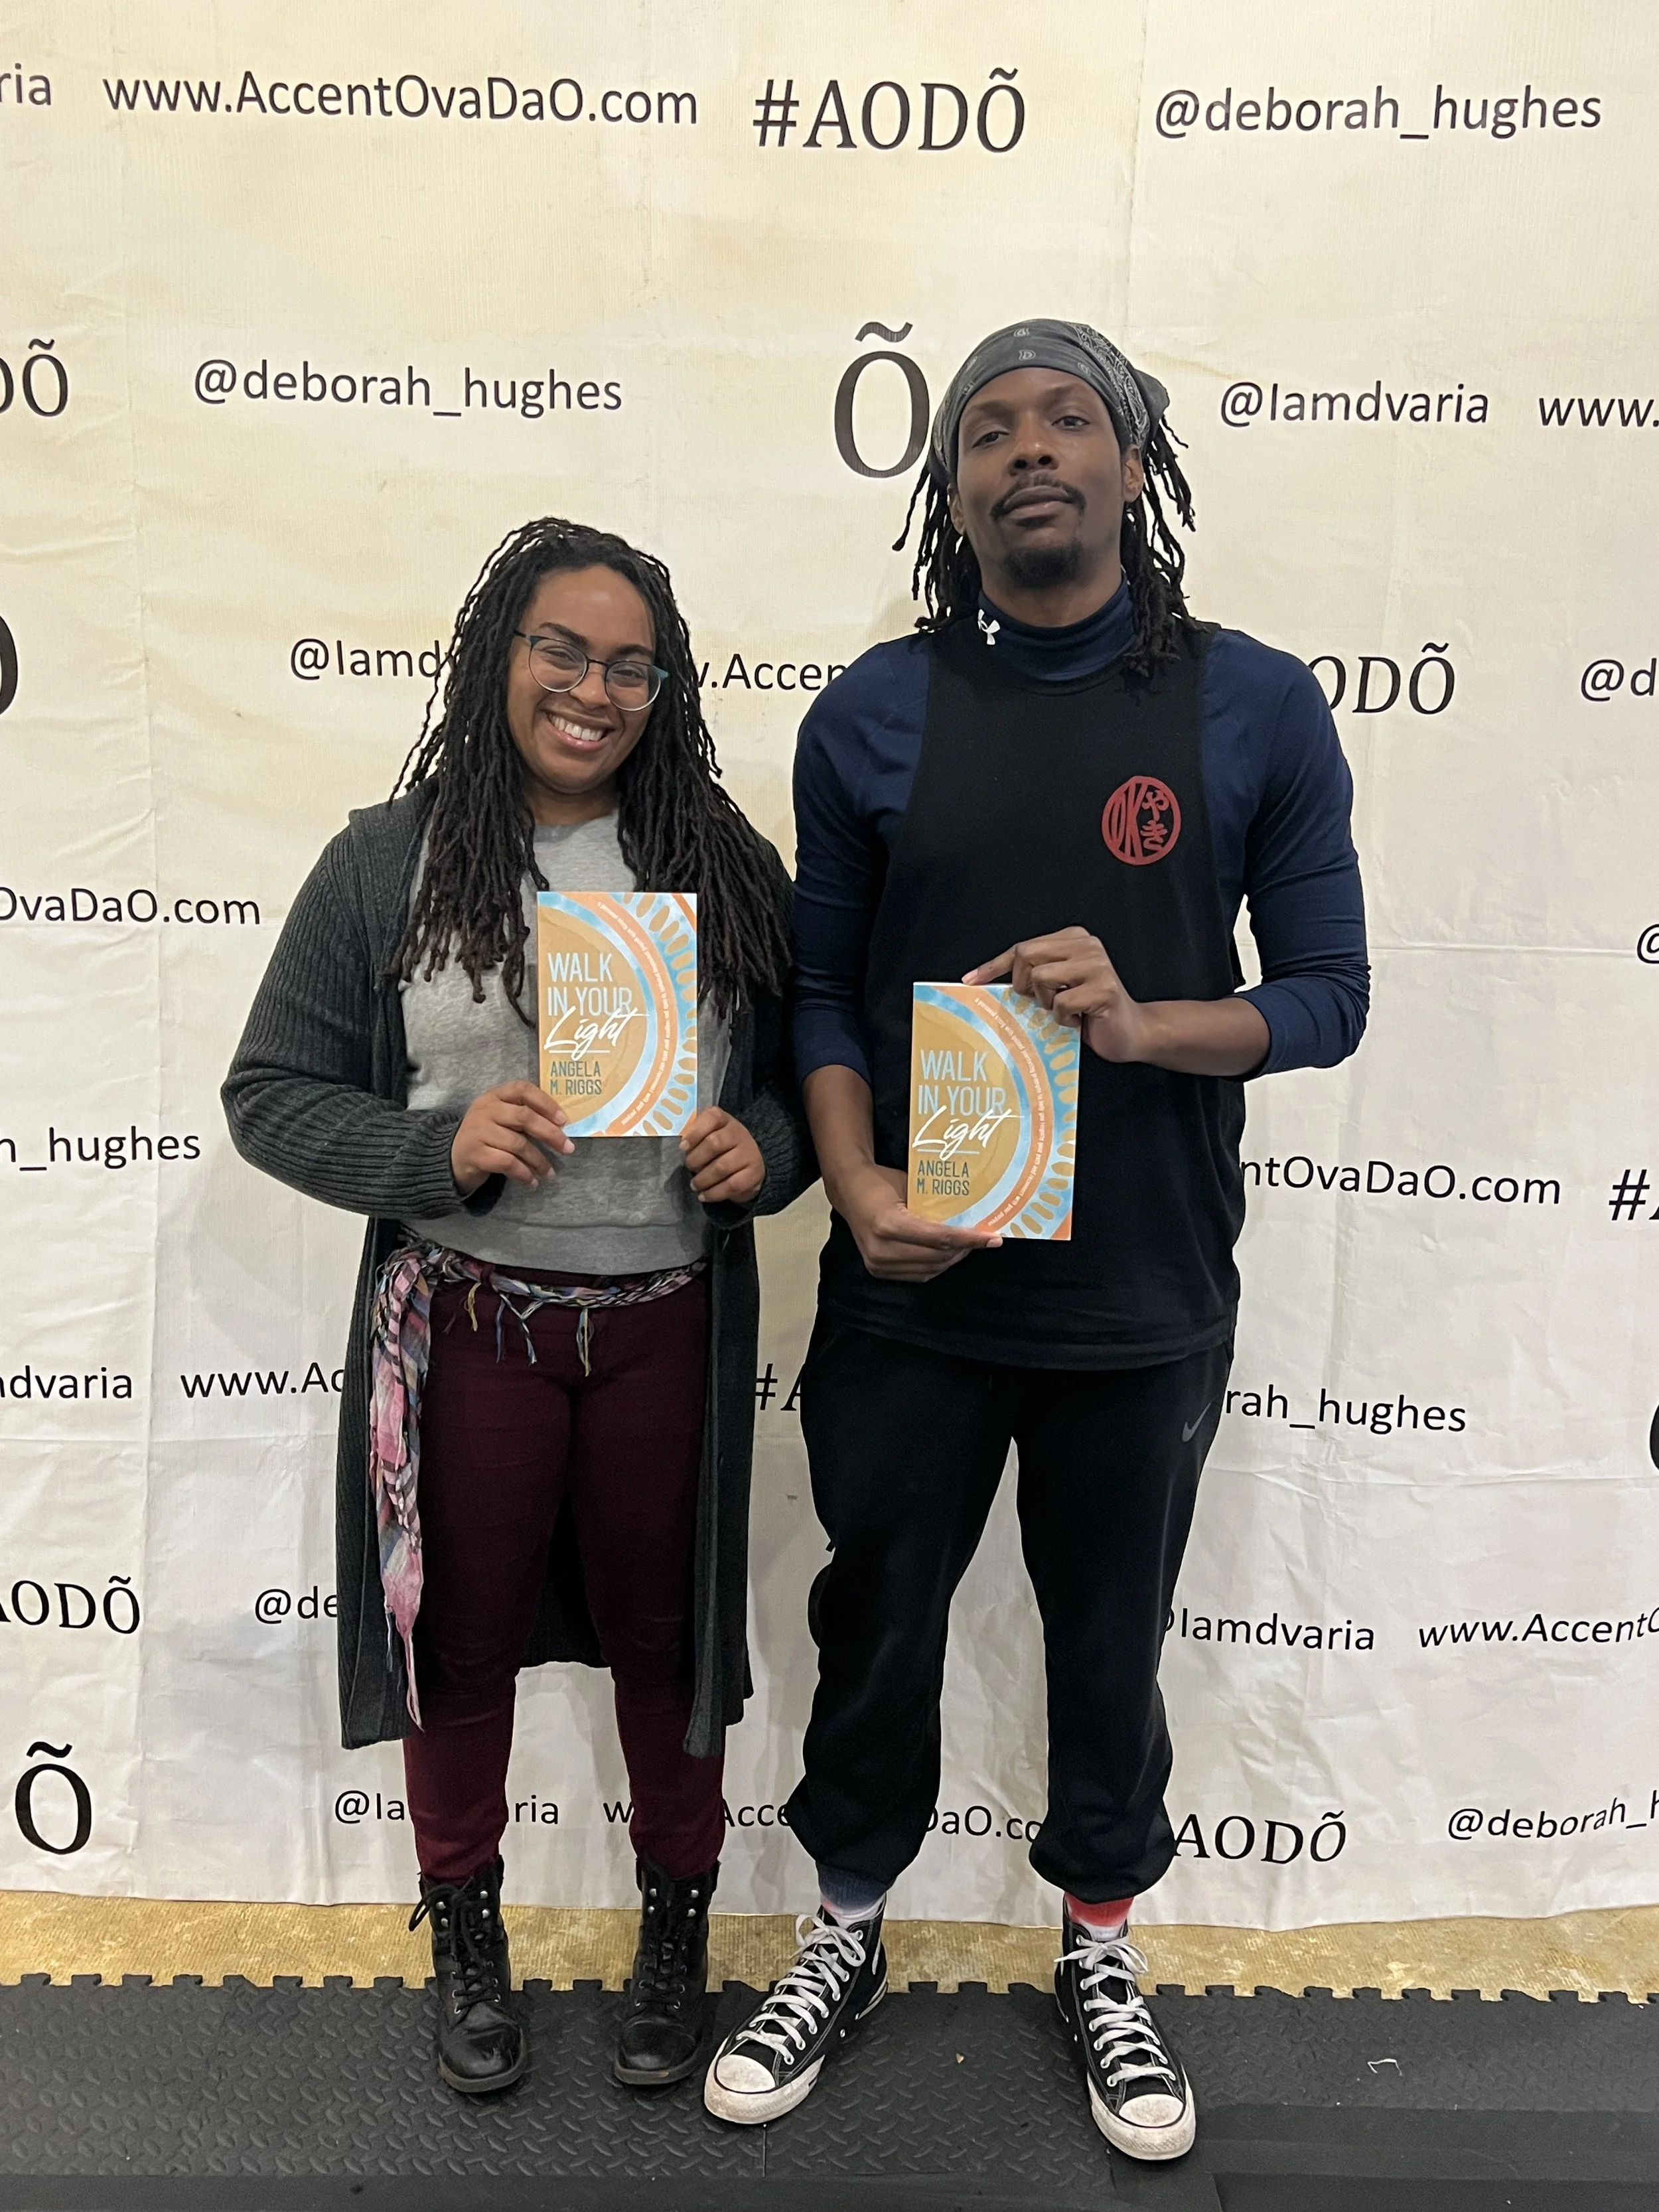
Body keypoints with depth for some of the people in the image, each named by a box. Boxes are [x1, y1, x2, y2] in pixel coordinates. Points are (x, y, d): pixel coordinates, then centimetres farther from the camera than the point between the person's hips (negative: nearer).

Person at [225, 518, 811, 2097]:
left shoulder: (729, 868, 1)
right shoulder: (389, 862, -3)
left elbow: (807, 1079, 8)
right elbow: (271, 1094, -2)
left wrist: (762, 1150, -14)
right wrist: (438, 1149, -18)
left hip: (666, 1325, 1)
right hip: (464, 1326, -1)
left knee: (661, 1632, 16)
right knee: (463, 1636, 16)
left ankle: (675, 1923, 42)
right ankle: (465, 1923, 43)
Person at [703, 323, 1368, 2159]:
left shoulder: (1258, 710, -3)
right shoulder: (872, 716, 0)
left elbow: (1328, 994, -2)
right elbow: (821, 988, 3)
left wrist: (1138, 1025, -21)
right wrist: (857, 1185, -13)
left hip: (1145, 1302, 0)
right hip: (911, 1292, 1)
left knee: (1111, 1645, 18)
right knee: (876, 1629, 17)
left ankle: (1100, 1953, 46)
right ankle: (844, 1940, 43)